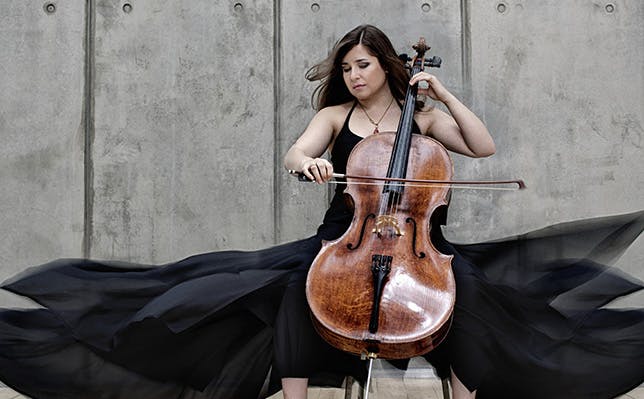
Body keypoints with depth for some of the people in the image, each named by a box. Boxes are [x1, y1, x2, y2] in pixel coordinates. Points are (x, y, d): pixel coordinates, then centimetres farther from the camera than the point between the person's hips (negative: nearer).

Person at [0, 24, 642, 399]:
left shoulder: (422, 117, 10)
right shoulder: (336, 115, 11)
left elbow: (485, 147, 2)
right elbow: (293, 155, -6)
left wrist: (444, 95, -4)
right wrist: (308, 161, -29)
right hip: (343, 235, 0)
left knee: (466, 283, -28)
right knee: (296, 286, -29)